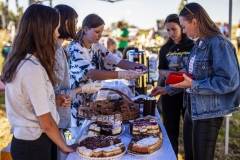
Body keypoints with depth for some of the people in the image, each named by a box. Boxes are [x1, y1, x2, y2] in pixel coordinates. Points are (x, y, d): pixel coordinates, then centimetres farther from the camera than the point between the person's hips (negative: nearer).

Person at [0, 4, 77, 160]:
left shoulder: (19, 62, 1)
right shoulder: (33, 69, -26)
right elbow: (47, 124, -21)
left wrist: (53, 100, 6)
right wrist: (65, 147, -6)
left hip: (23, 140, 8)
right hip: (34, 145, -8)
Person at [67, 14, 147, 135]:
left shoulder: (97, 47, 4)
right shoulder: (74, 49, -20)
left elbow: (117, 61, -1)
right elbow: (92, 73, -34)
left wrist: (137, 66, -20)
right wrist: (122, 74, -39)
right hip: (78, 104, -7)